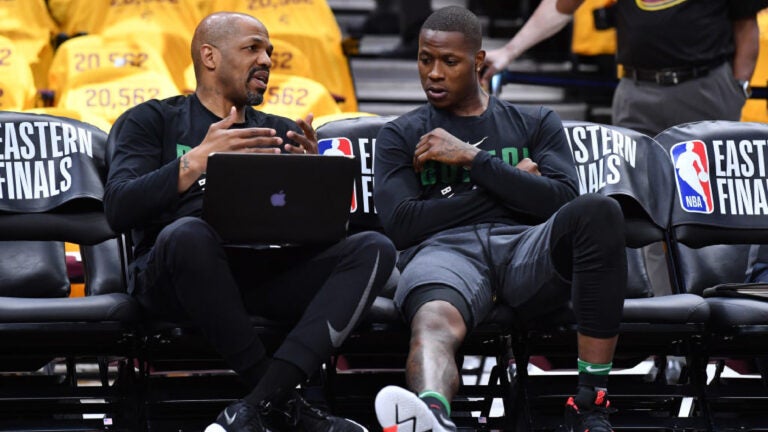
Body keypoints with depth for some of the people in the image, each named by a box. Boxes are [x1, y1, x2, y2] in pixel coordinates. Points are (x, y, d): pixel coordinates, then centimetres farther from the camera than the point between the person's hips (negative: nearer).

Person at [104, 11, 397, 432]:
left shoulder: (281, 132, 25)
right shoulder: (151, 121, 14)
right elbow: (119, 209, -4)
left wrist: (313, 176, -5)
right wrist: (198, 161, -15)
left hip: (267, 271, 4)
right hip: (177, 276, -4)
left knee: (374, 248, -21)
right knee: (187, 233, -39)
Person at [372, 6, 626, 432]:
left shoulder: (537, 124, 24)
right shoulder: (400, 136, 22)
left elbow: (562, 200, 5)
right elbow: (401, 224, 4)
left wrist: (472, 158, 0)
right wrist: (510, 182, 7)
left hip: (526, 245, 1)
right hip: (444, 249, -1)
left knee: (598, 211, -33)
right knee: (434, 321, -40)